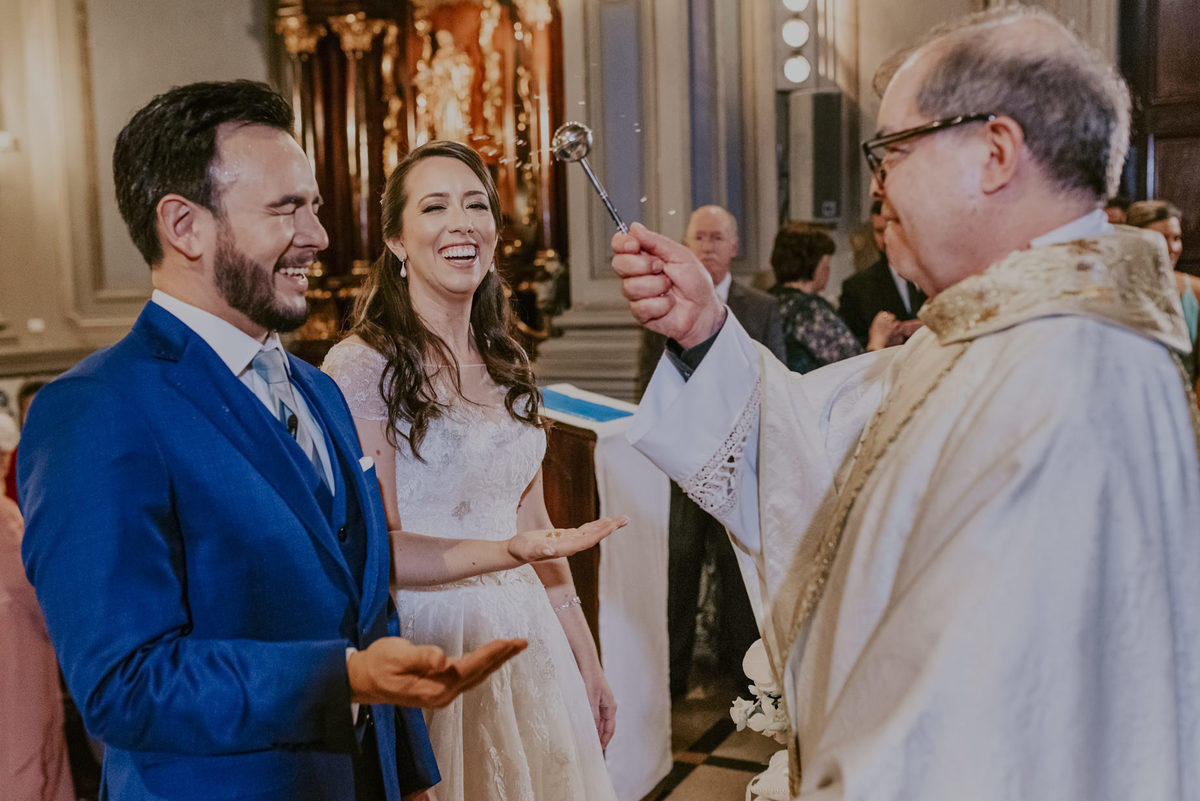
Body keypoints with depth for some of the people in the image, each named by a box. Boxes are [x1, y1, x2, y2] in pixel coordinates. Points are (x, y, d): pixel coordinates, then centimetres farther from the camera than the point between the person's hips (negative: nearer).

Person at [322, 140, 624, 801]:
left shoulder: (505, 365, 7)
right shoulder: (360, 368, -14)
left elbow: (531, 520, 11)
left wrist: (585, 660, 12)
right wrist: (508, 553, -30)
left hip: (526, 636, 6)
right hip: (426, 642, -6)